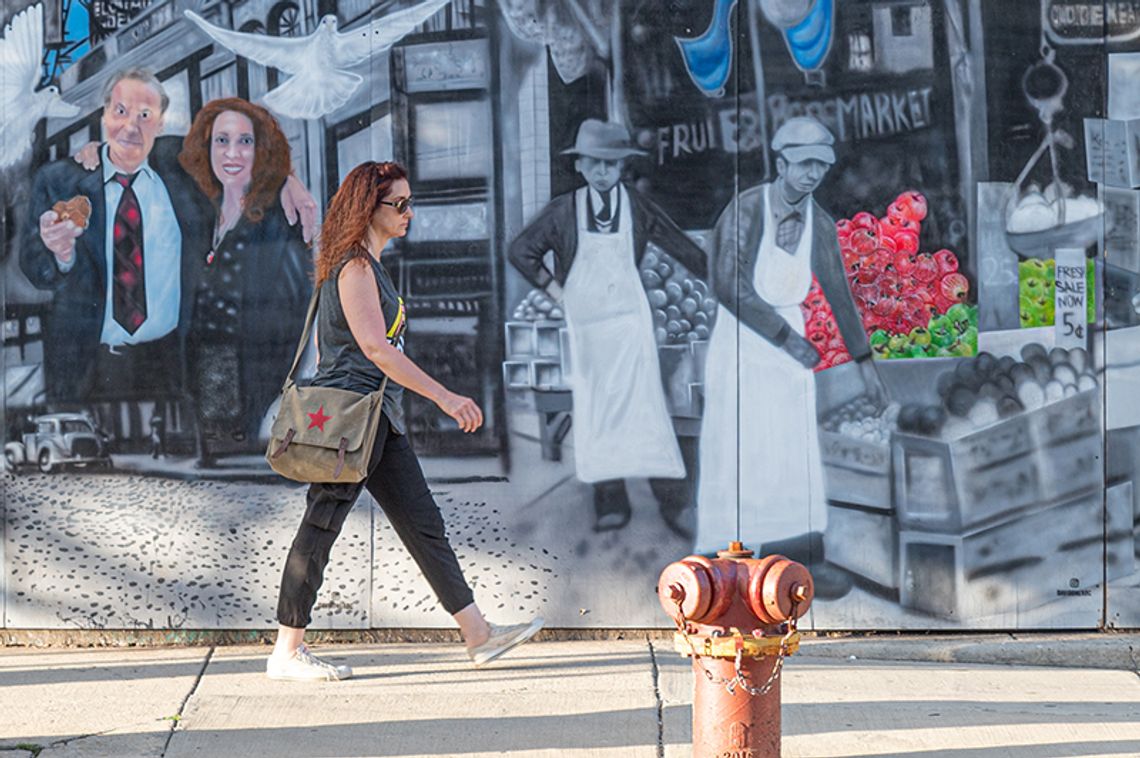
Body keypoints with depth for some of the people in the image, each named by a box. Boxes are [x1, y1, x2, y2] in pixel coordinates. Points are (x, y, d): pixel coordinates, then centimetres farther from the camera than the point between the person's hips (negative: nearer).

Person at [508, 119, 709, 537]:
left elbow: (684, 249, 7)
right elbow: (521, 251, 8)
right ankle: (610, 503, 10)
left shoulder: (638, 209, -1)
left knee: (645, 405, -7)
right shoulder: (564, 211, -1)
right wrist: (554, 288, 4)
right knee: (595, 413, 3)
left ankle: (674, 501, -3)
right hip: (584, 325, 1)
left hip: (629, 319, -1)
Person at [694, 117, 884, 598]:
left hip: (789, 344, 5)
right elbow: (728, 286, -24)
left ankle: (804, 560, 9)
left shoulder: (821, 225, 1)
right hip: (739, 342, -5)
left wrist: (864, 360, 17)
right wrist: (786, 337, -23)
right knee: (733, 452, -5)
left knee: (797, 456, 4)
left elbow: (839, 294, 11)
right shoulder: (745, 209, -17)